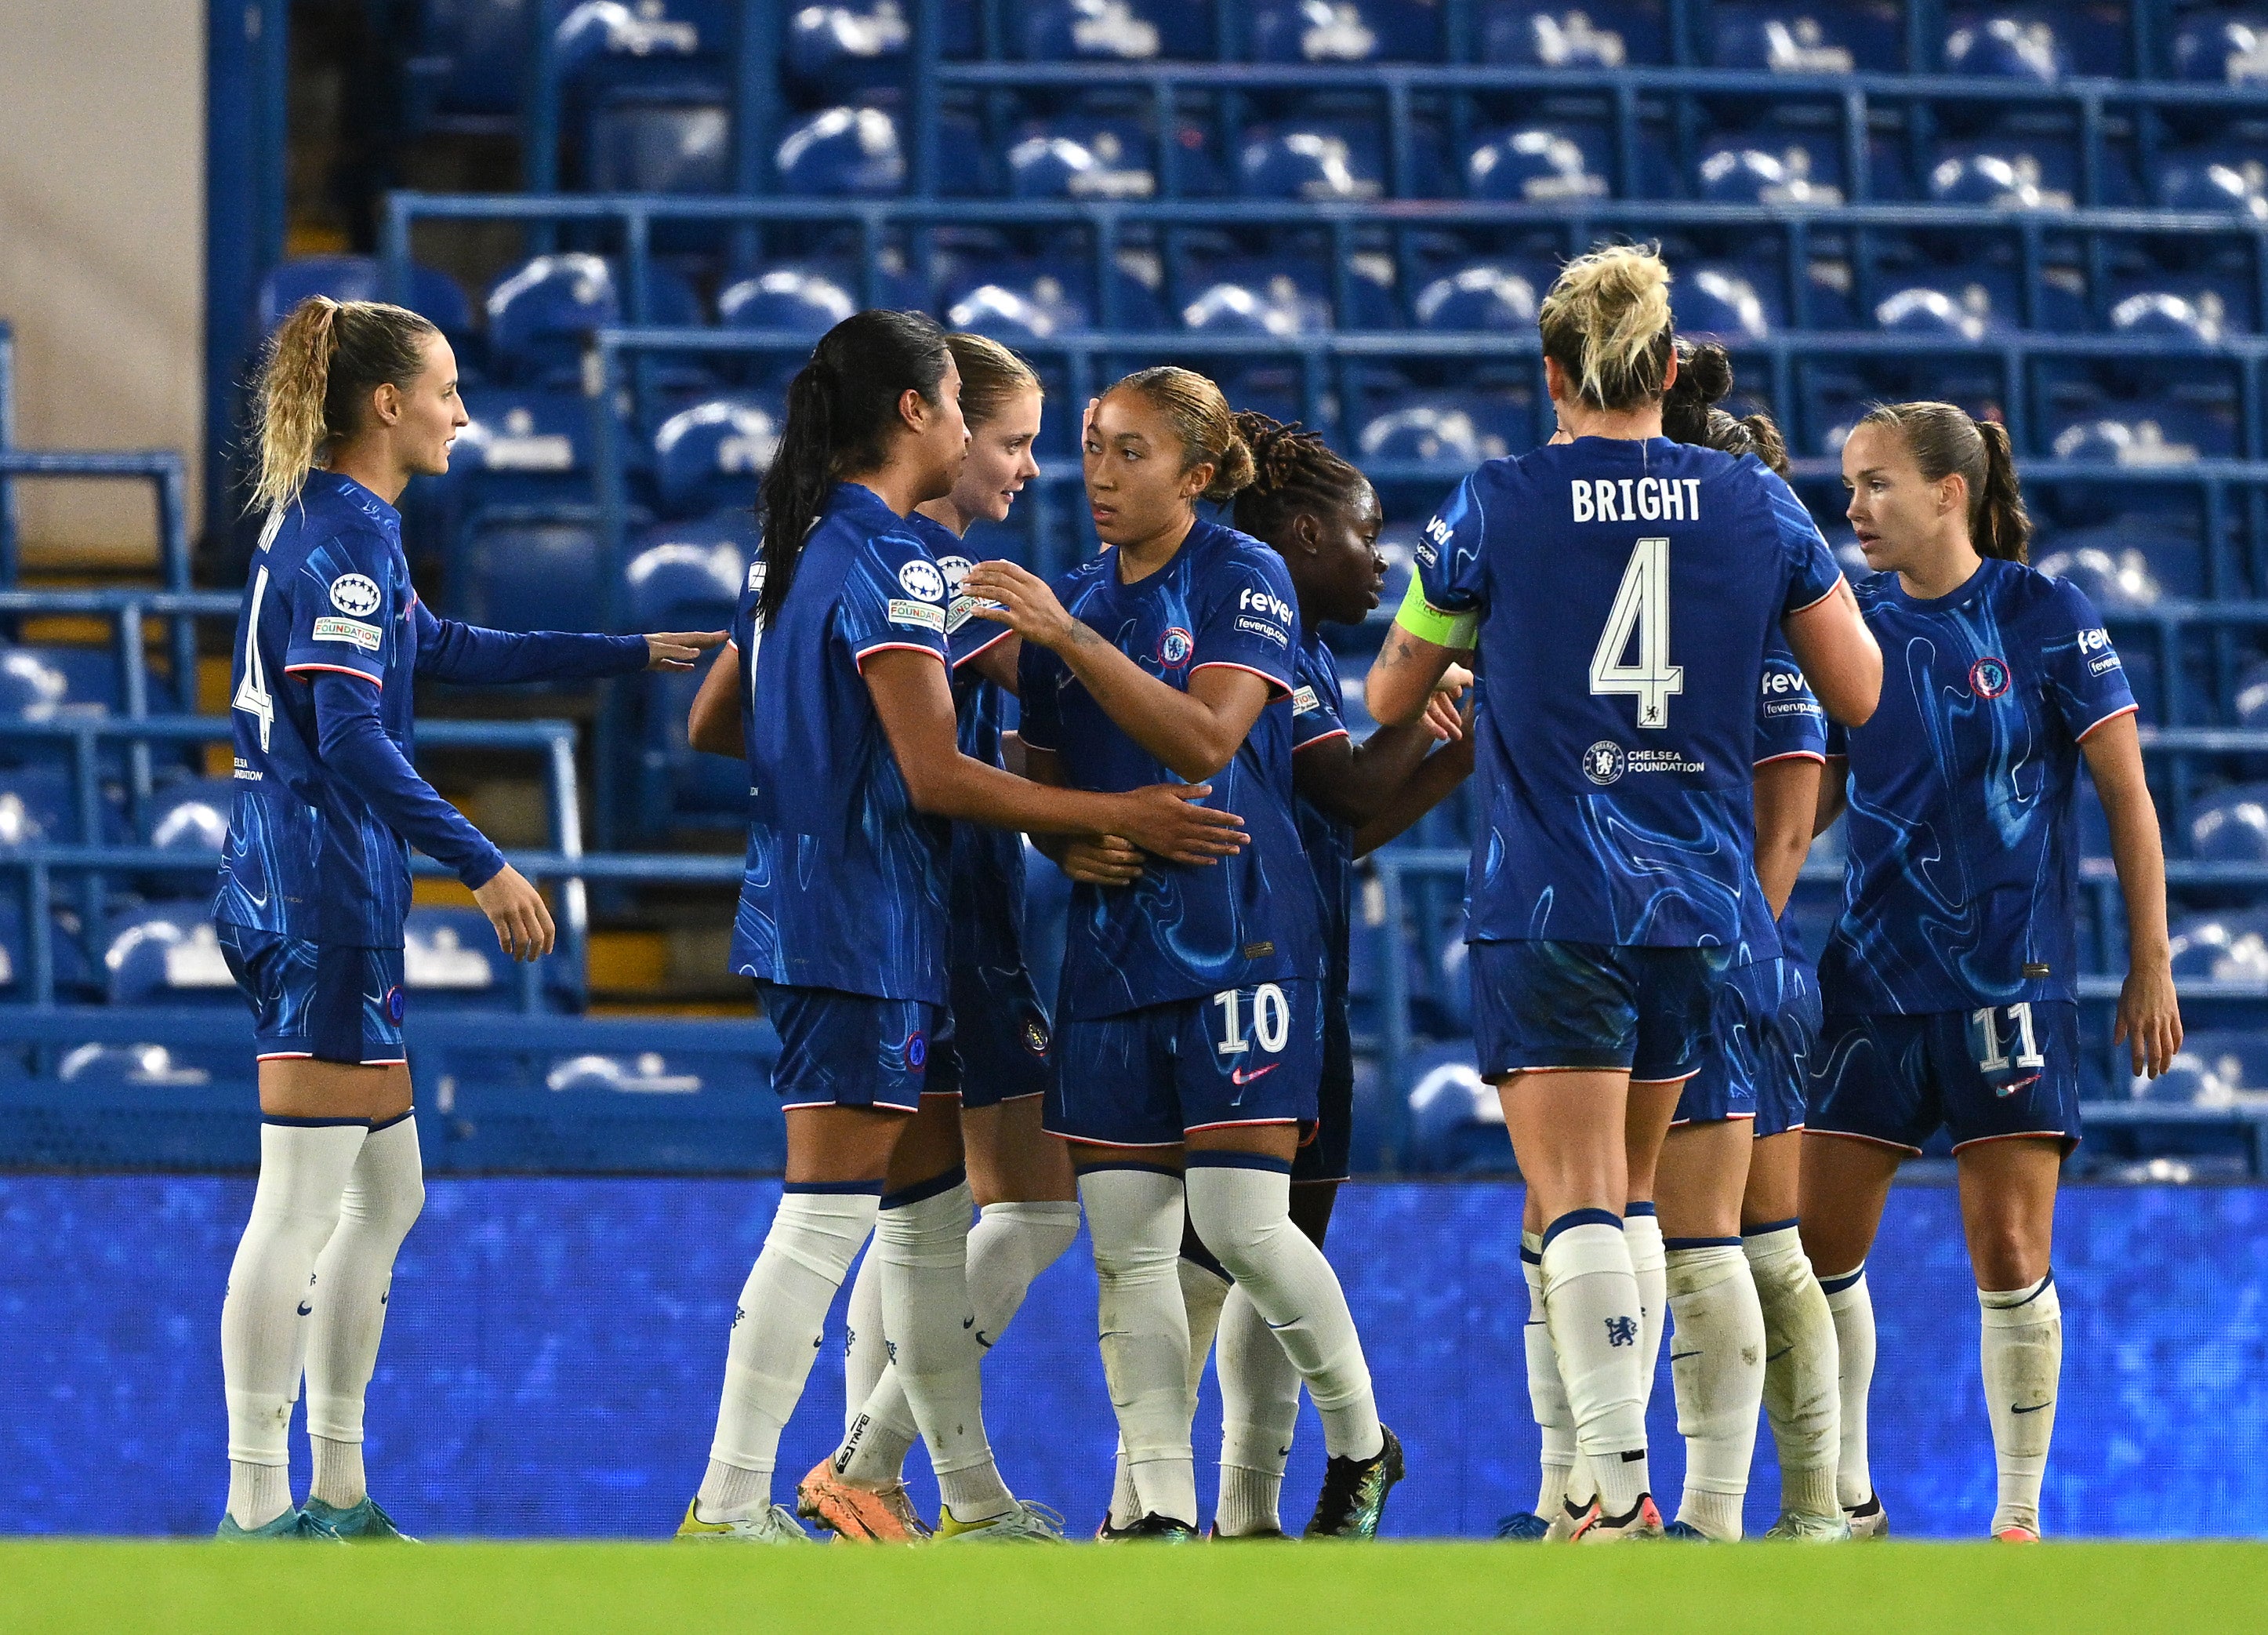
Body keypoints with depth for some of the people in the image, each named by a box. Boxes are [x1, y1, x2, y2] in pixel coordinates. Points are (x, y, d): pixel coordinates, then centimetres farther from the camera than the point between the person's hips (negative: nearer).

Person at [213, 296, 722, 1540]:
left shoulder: (324, 527, 16)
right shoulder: (345, 537, -14)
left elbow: (444, 652, 30)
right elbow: (352, 737, -22)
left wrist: (636, 655, 35)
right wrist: (484, 866, -21)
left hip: (309, 896, 10)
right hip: (325, 900, -10)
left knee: (385, 1194, 14)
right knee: (300, 1205, -9)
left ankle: (333, 1494, 19)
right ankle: (254, 1511, -8)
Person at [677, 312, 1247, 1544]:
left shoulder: (789, 548, 13)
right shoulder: (887, 559, -15)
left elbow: (708, 727, 21)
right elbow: (934, 774, -19)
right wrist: (1116, 817, -15)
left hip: (798, 907, 10)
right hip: (867, 927, -10)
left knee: (931, 1203, 15)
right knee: (827, 1216, -9)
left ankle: (974, 1500, 19)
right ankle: (729, 1506, -10)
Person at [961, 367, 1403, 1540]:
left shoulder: (1243, 578, -4)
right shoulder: (1070, 599, 14)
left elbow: (1207, 738, -17)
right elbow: (1044, 773, 19)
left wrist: (1068, 638, -22)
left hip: (1234, 934, -6)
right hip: (1112, 943, 6)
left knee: (1240, 1217, -12)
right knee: (1124, 1239, -1)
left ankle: (1361, 1445, 8)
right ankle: (1160, 1504, 1)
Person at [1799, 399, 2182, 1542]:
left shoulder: (2043, 617, -6)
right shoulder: (1856, 623, 6)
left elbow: (2127, 796, -3)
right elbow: (1811, 796, 14)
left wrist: (2150, 965, -5)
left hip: (2010, 978, -4)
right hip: (1873, 977, 4)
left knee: (2009, 1260, -6)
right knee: (1819, 1249, 2)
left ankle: (2020, 1520, 5)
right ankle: (1845, 1500, 17)